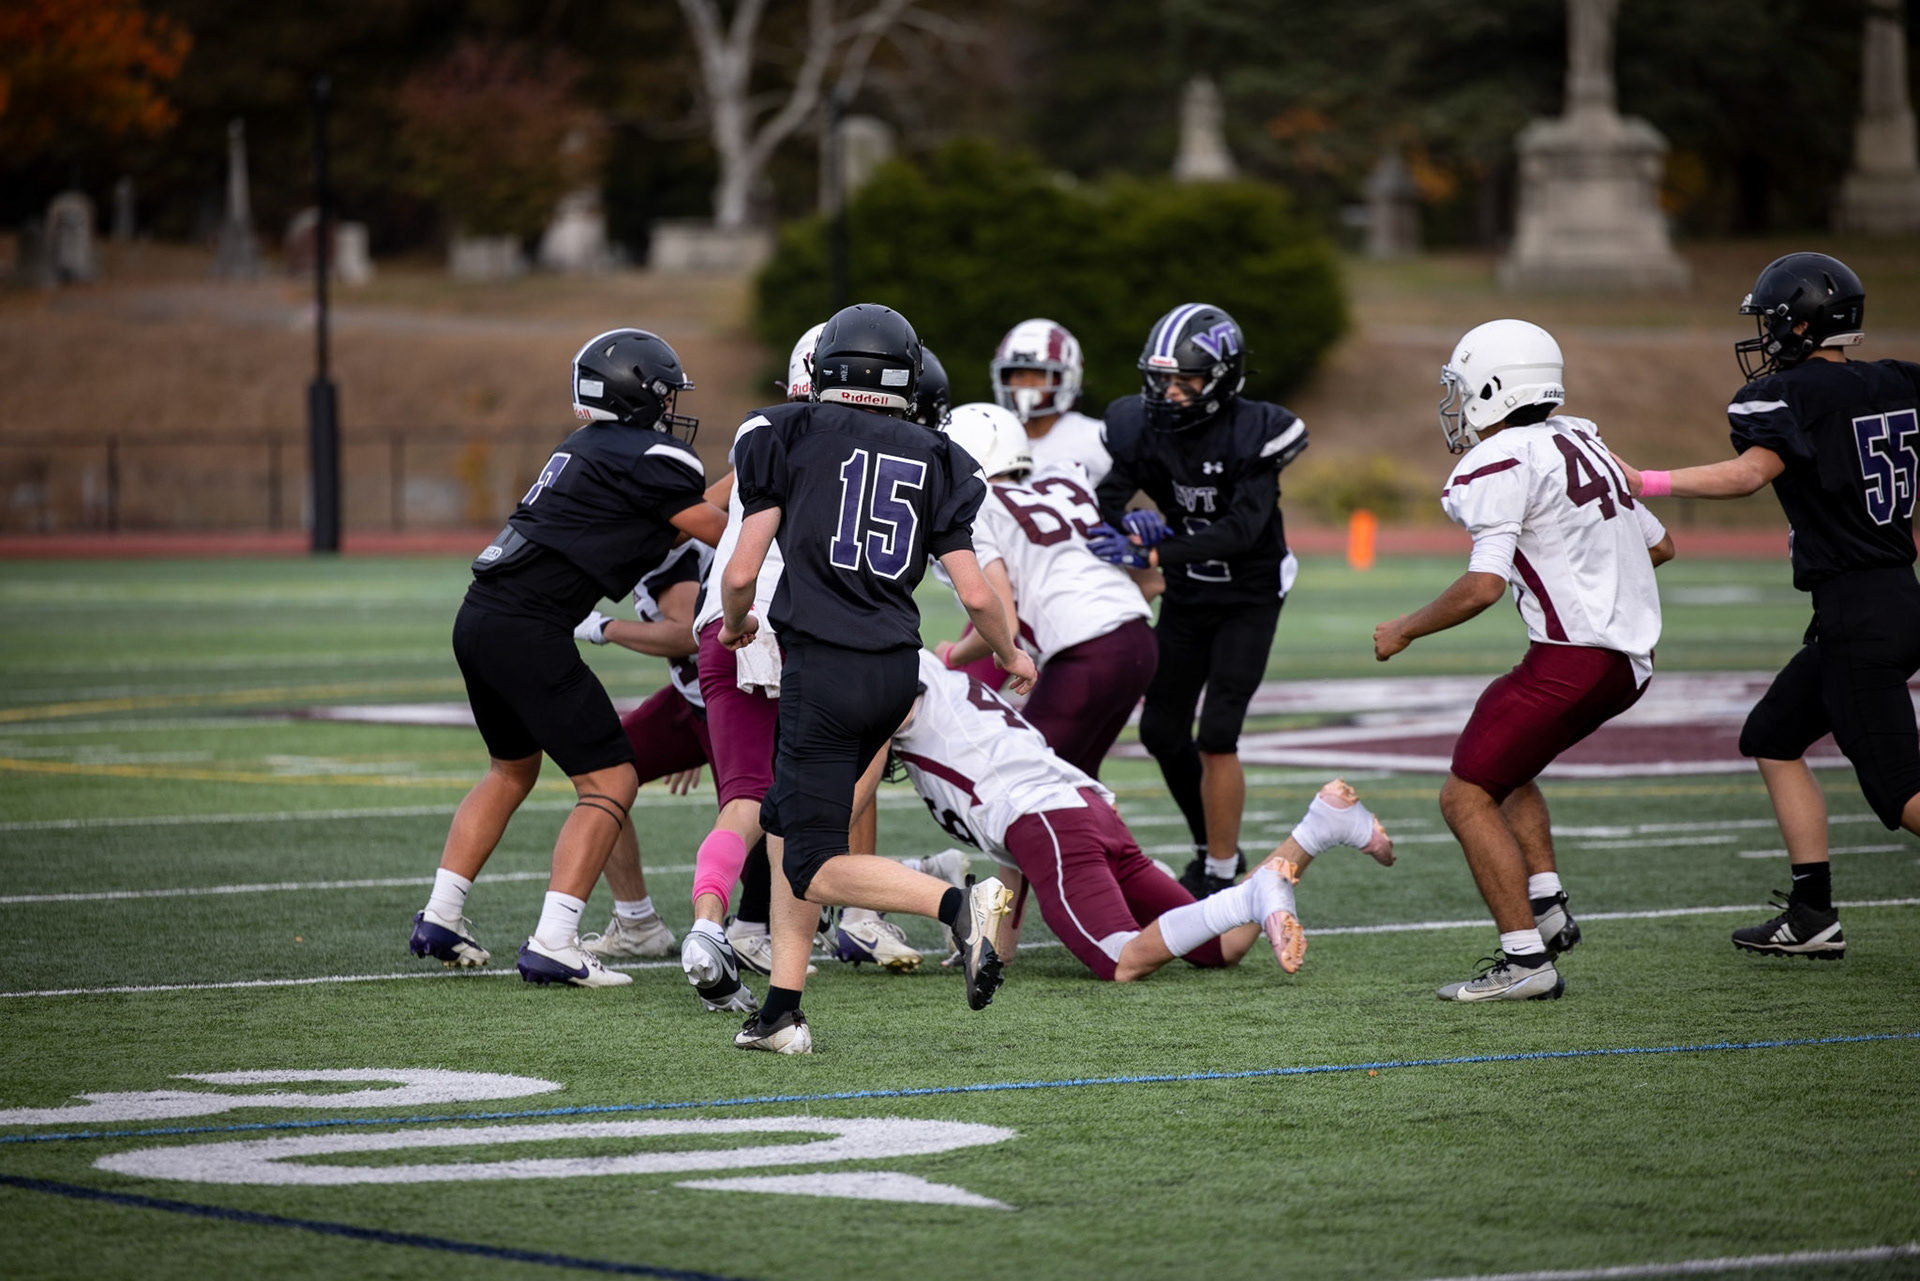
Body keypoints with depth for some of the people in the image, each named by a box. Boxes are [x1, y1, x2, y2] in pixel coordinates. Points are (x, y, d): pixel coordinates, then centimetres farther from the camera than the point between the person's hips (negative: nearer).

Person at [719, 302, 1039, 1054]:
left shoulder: (792, 437, 0)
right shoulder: (933, 460, 9)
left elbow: (740, 574, -3)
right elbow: (976, 595, 5)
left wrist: (734, 624, 20)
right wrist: (1011, 656, 26)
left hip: (824, 666, -5)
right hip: (896, 670, 5)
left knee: (817, 870, -1)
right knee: (784, 820, 22)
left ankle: (957, 904, -25)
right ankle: (781, 1009, 17)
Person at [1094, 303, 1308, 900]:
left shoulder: (1252, 433, -24)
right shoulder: (1143, 427, -10)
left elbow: (1242, 529, -32)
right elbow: (1104, 498, -15)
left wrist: (1152, 553, -40)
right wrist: (1129, 522, -38)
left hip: (1248, 599, -5)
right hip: (1186, 598, 6)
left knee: (1217, 736, -13)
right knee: (1162, 731, 9)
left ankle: (1220, 874, -3)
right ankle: (1214, 847, 29)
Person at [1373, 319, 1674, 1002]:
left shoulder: (1503, 462, -13)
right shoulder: (1578, 442, 15)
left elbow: (1483, 585, -22)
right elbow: (1660, 545, 22)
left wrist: (1404, 630, -8)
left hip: (1574, 658, -10)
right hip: (1630, 653, 10)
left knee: (1467, 798, -2)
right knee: (1502, 764, 28)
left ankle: (1526, 959, -6)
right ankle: (1546, 906, 20)